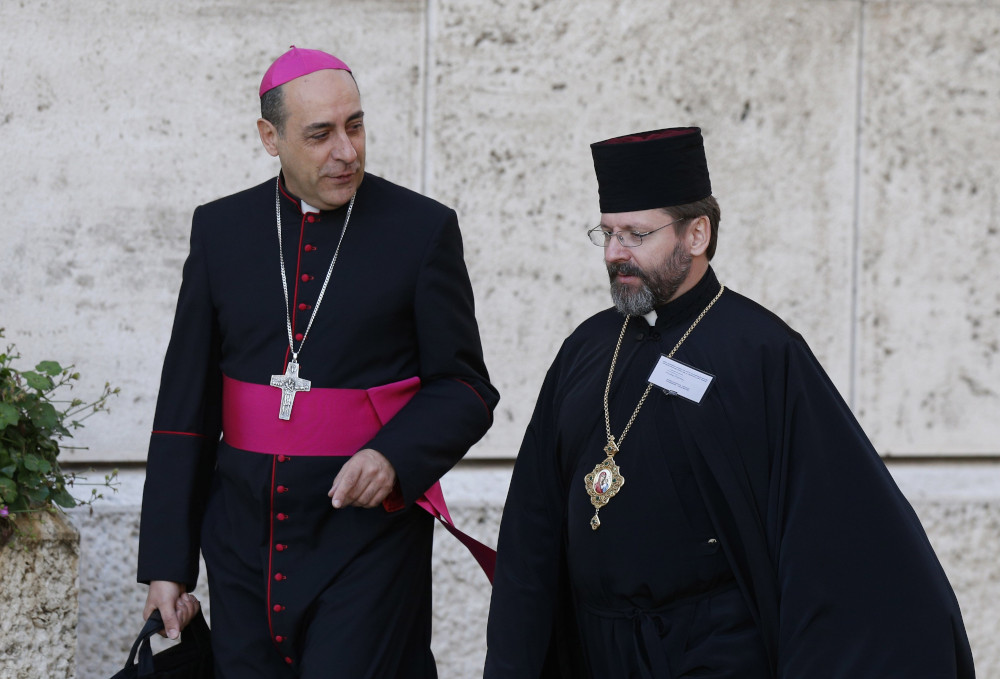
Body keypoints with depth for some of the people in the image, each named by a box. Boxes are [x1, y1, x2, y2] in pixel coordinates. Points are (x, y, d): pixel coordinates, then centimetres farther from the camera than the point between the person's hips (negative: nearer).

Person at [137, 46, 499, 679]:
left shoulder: (423, 229, -1)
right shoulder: (220, 229, 7)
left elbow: (464, 390, 2)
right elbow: (185, 405, 8)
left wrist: (393, 457, -18)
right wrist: (167, 561, 4)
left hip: (368, 534, -3)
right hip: (244, 541, 3)